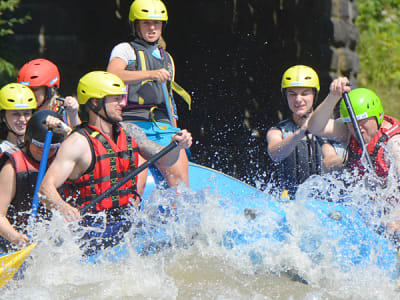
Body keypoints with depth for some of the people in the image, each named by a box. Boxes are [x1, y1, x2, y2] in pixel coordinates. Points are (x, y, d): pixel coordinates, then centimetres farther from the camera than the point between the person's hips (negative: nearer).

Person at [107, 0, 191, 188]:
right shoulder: (125, 50, 8)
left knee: (180, 176, -15)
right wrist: (150, 74, -23)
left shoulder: (167, 59, 27)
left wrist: (175, 133, 23)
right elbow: (112, 76, -14)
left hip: (162, 125, 5)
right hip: (132, 123, -5)